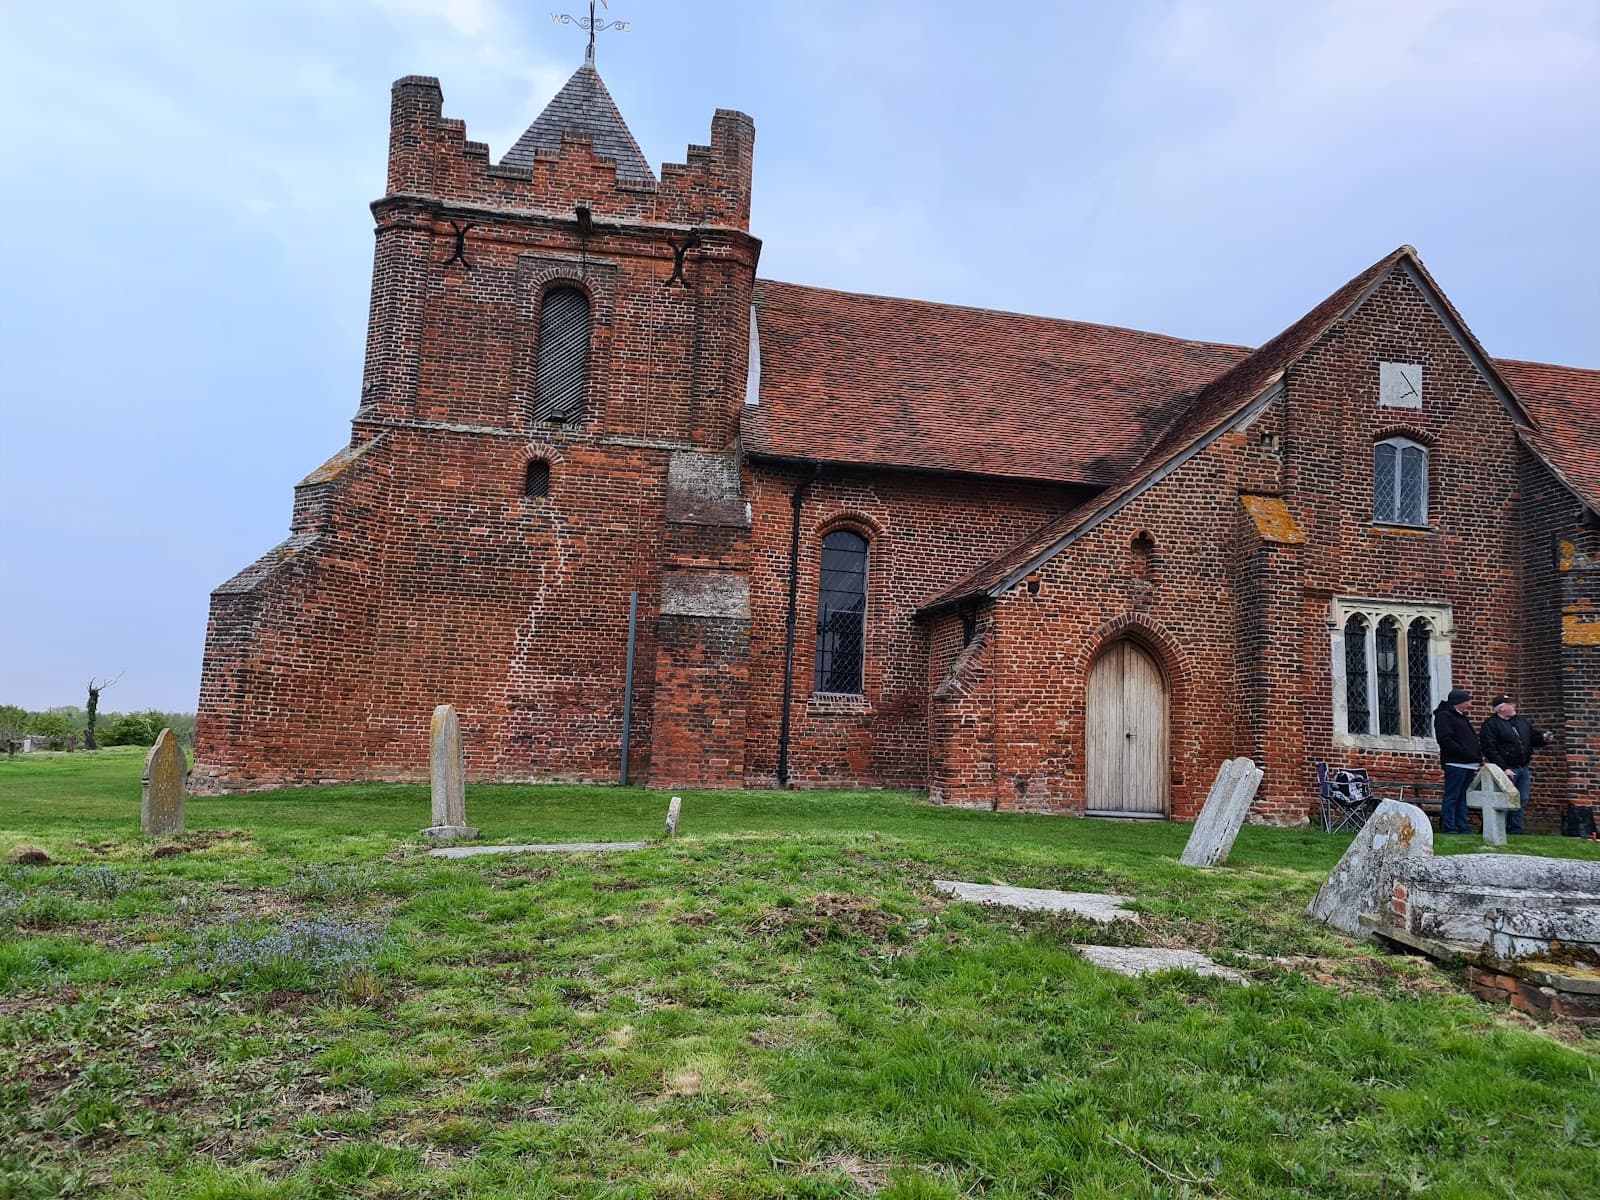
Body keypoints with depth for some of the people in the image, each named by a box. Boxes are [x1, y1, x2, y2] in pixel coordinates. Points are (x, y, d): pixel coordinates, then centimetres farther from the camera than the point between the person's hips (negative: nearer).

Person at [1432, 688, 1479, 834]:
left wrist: (1477, 757, 11)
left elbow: (1471, 739, 25)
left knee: (1462, 798, 11)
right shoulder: (1444, 716, -7)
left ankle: (1464, 828, 14)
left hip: (1468, 765, 9)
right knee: (1452, 797, -7)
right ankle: (1449, 829, -6)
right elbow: (1445, 740, -17)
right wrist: (1465, 753, -20)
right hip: (1455, 763, -9)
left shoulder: (1461, 716, 23)